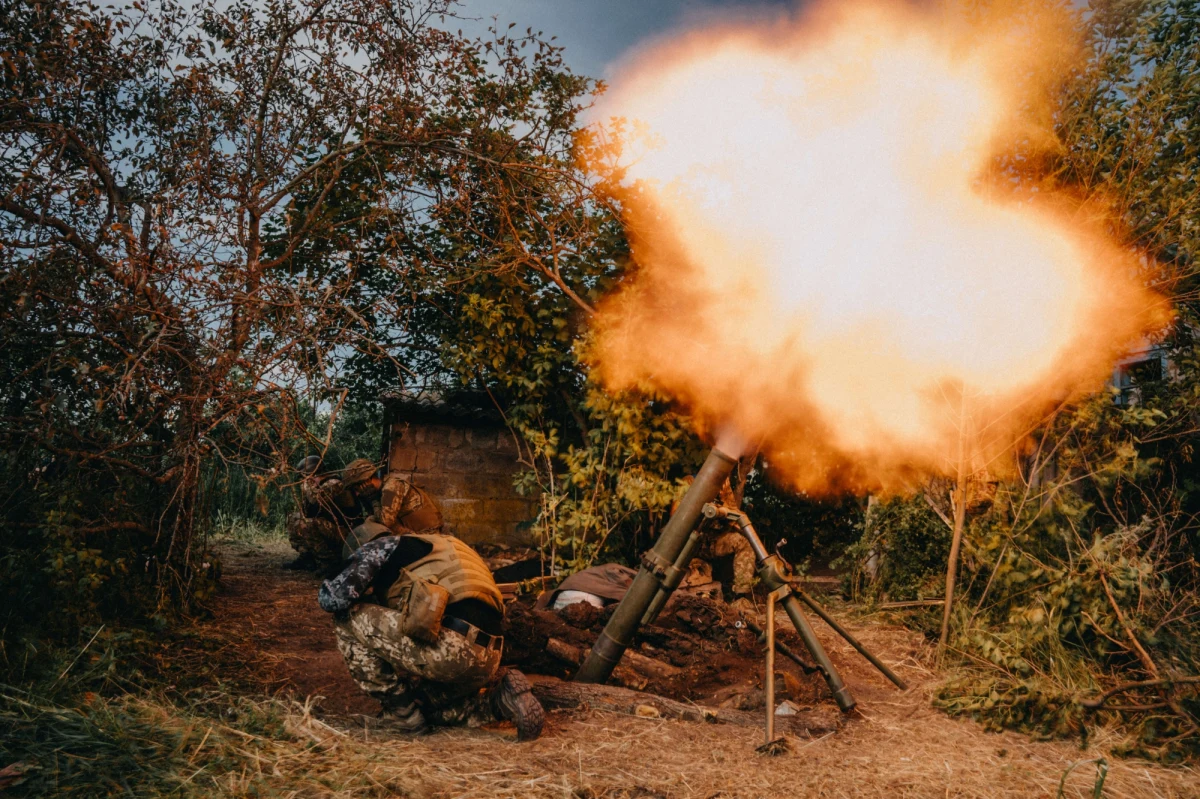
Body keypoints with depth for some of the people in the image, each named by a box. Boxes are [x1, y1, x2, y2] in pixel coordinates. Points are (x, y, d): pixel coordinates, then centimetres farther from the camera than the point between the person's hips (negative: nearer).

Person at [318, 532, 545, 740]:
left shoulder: (385, 546, 11)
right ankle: (498, 699, 11)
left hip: (449, 648, -9)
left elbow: (334, 599, 2)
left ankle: (404, 714, 10)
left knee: (349, 618, 8)